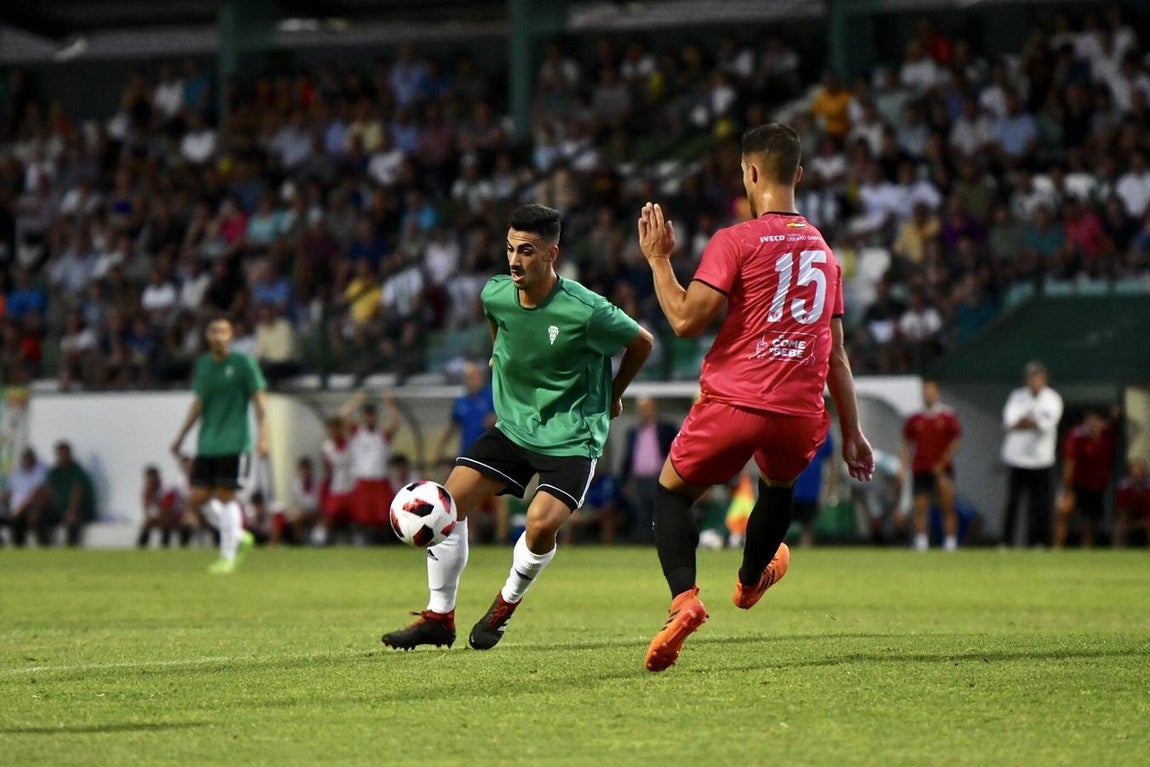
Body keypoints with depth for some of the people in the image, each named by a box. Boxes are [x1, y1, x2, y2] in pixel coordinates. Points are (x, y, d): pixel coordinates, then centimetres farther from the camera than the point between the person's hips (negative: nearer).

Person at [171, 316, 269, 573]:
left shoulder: (243, 363, -4)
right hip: (207, 444, 6)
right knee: (198, 498, 1)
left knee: (226, 496, -7)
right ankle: (239, 536, 19)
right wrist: (180, 437, 21)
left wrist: (263, 436, -15)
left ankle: (228, 556, 2)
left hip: (234, 443, -6)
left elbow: (259, 400, -6)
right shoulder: (202, 364, 11)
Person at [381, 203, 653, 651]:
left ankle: (507, 604, 6)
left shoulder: (585, 311, -23)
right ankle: (439, 617, 4)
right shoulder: (495, 295, -7)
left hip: (572, 436, -5)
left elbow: (640, 343, -4)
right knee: (450, 500, -8)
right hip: (513, 425, 5)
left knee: (542, 523, -24)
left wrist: (612, 396, 8)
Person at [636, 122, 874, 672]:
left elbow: (686, 320, -14)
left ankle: (684, 597, -12)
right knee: (779, 484, 35)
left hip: (733, 401, -5)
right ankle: (751, 578, 57)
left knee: (672, 492, 13)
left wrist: (658, 260, 0)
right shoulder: (823, 250, 12)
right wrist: (851, 433, 21)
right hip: (802, 414, 5)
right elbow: (836, 353, 16)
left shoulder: (735, 242, -6)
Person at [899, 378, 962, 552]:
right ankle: (921, 542, 2)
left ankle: (951, 541, -4)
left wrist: (943, 462, -9)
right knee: (920, 506, -2)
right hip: (920, 470, 2)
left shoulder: (948, 416, 2)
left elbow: (956, 442, 1)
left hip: (942, 470, -2)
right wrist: (904, 468, 4)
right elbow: (907, 445, 12)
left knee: (947, 506, -7)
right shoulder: (914, 419, 8)